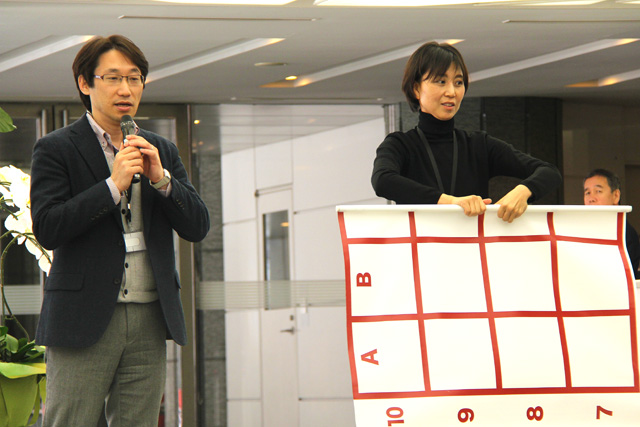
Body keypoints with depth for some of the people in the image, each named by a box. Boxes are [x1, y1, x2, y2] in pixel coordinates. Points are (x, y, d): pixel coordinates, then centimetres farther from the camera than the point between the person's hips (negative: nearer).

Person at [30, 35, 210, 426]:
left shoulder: (163, 152, 16)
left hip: (150, 320, 5)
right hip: (83, 319, -4)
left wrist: (160, 178, -7)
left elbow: (198, 227, 9)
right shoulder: (56, 150, 1)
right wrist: (113, 185, -16)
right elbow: (46, 228, -11)